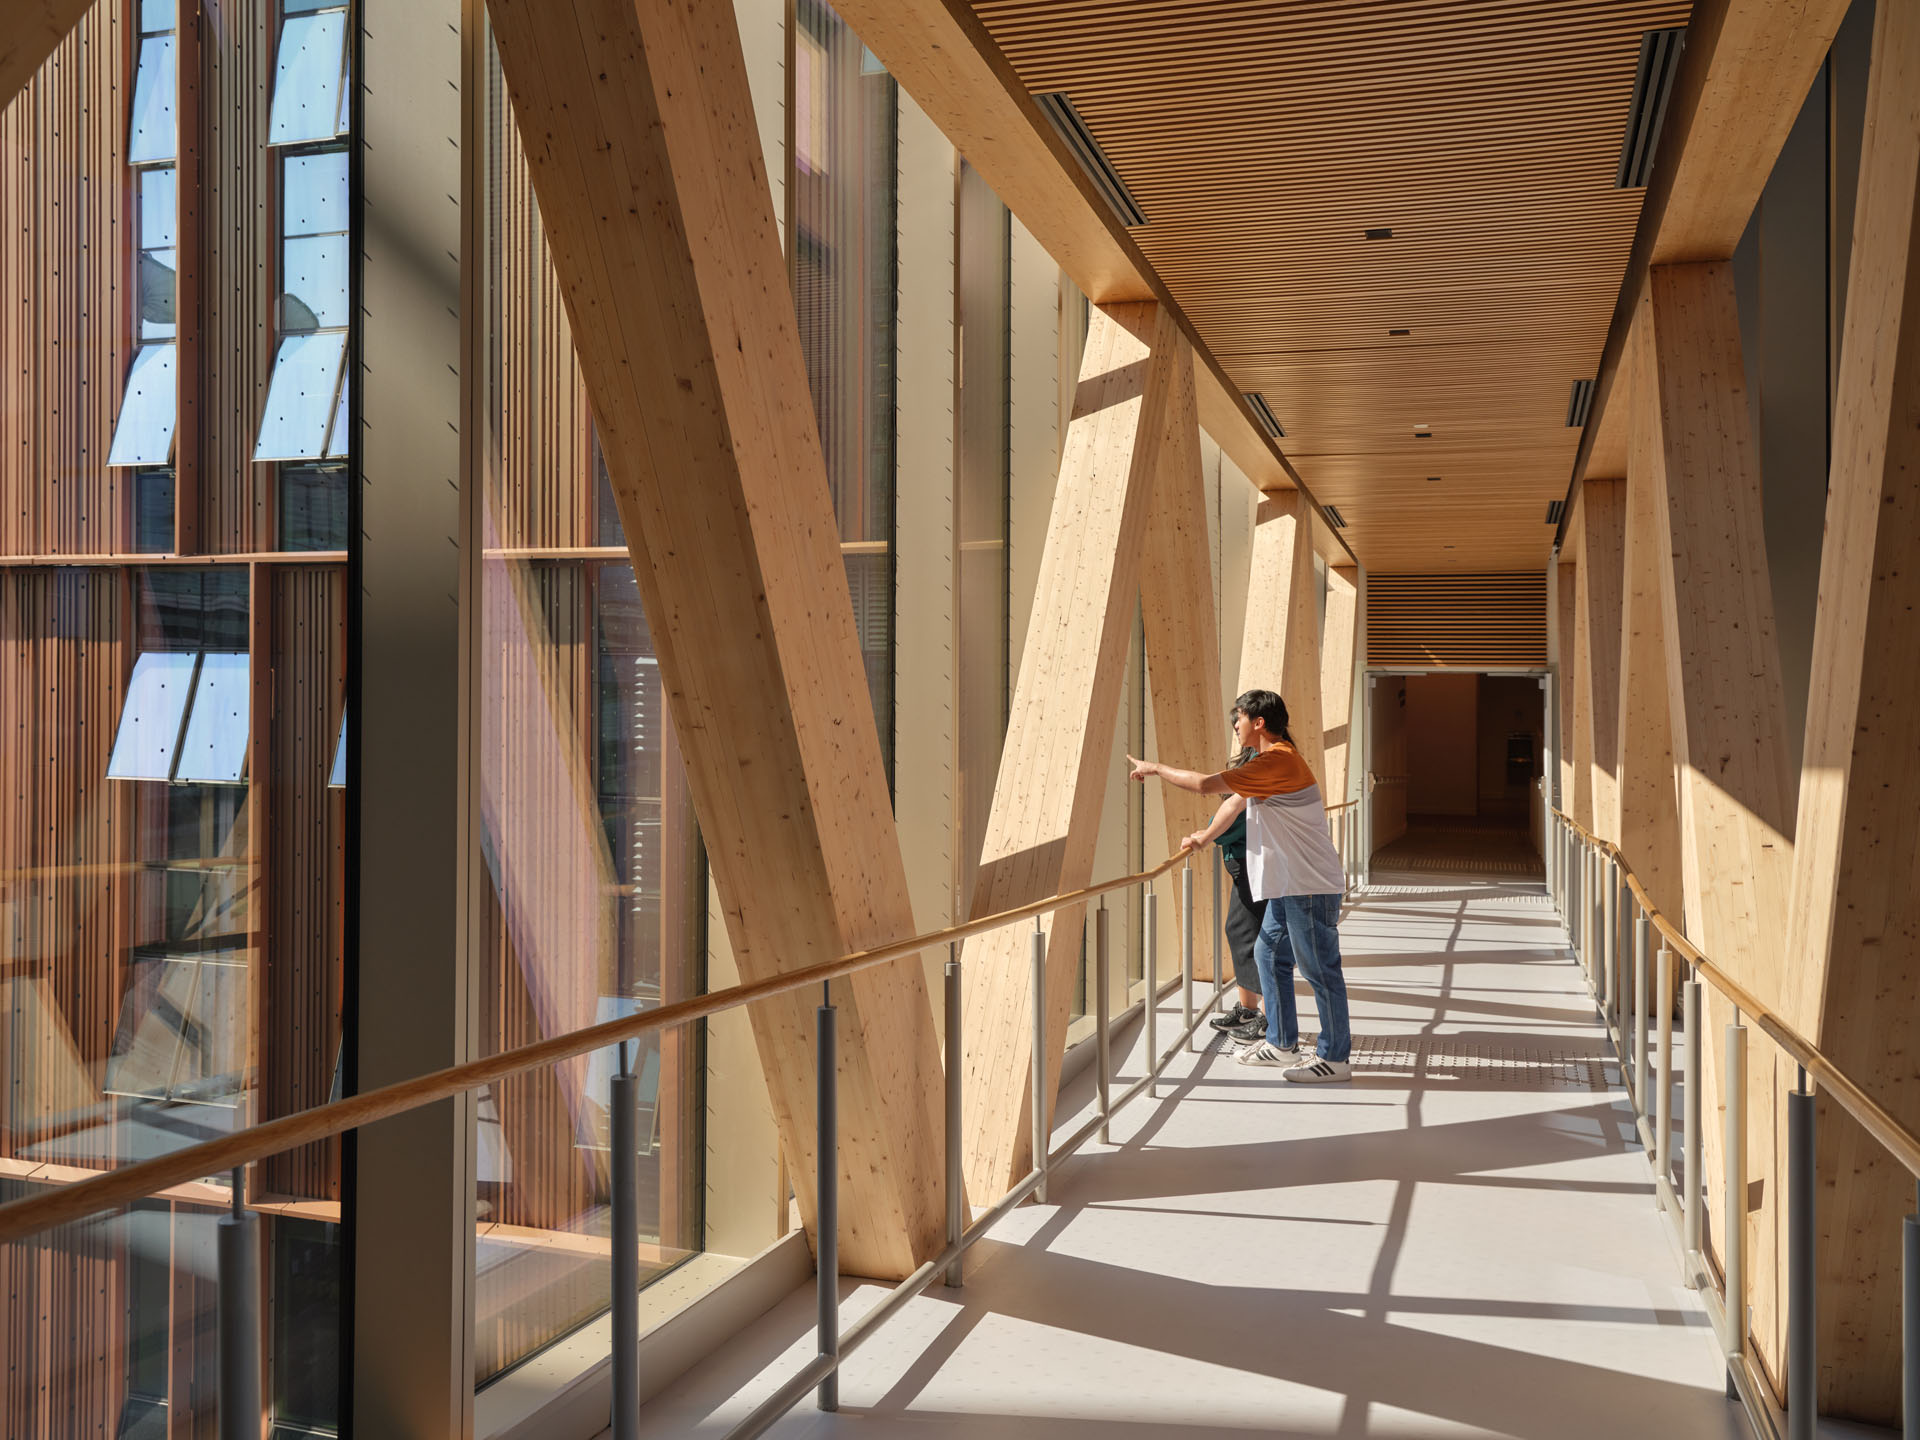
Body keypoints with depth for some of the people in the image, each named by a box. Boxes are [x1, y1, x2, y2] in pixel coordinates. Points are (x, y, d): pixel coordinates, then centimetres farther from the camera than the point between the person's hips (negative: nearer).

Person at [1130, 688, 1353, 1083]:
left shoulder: (1277, 761, -20)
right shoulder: (1276, 759, 15)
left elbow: (1205, 785, -22)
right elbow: (1239, 799, 26)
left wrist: (1156, 768, -11)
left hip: (1309, 886, -11)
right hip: (1290, 884, 11)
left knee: (1320, 969, -3)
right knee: (1269, 955, 16)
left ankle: (1334, 1058, 6)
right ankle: (1282, 1044, 25)